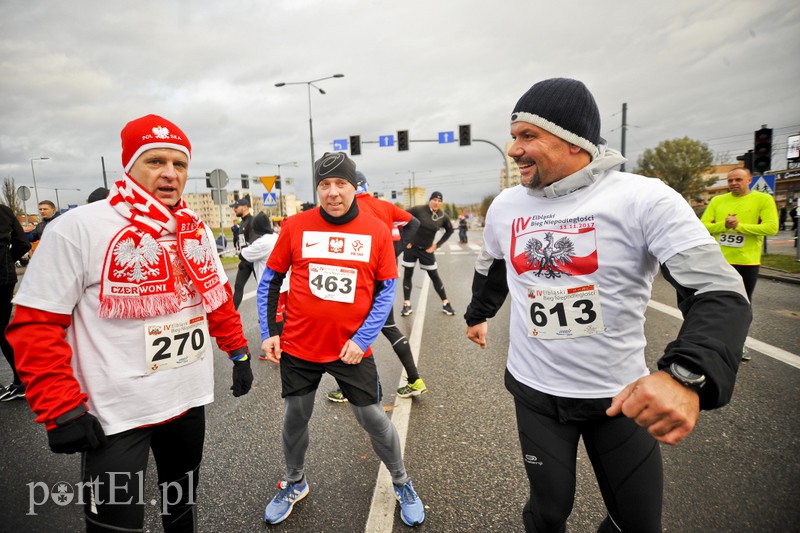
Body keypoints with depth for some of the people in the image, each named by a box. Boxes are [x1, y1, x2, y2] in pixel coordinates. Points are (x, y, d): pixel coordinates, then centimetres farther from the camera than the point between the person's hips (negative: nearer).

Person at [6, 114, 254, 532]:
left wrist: (238, 352, 10)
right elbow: (35, 326, -14)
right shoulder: (78, 228, -15)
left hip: (190, 400, 6)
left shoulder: (195, 230, 3)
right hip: (116, 415, -5)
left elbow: (217, 296, 13)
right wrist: (62, 409, -16)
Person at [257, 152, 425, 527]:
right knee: (295, 418, 17)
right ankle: (295, 483, 47)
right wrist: (268, 332, 0)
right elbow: (270, 281, 6)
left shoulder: (377, 230, -6)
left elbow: (386, 290, -3)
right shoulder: (295, 226, -4)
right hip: (298, 347, 2)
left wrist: (362, 339, -10)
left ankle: (401, 483, 37)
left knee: (373, 418, 9)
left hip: (353, 348, -1)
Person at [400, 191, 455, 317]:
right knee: (407, 275, 2)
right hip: (411, 247, -1)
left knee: (434, 276, 7)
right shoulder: (418, 209, -15)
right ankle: (407, 305, 13)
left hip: (426, 249, 1)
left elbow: (449, 230, 10)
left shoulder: (443, 216, -7)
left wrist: (437, 245, 3)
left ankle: (445, 303, 17)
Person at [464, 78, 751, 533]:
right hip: (536, 391, 3)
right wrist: (478, 315, 31)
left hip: (623, 394, -2)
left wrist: (687, 376, -40)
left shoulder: (644, 199, -16)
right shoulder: (505, 206, -1)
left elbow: (721, 294, -22)